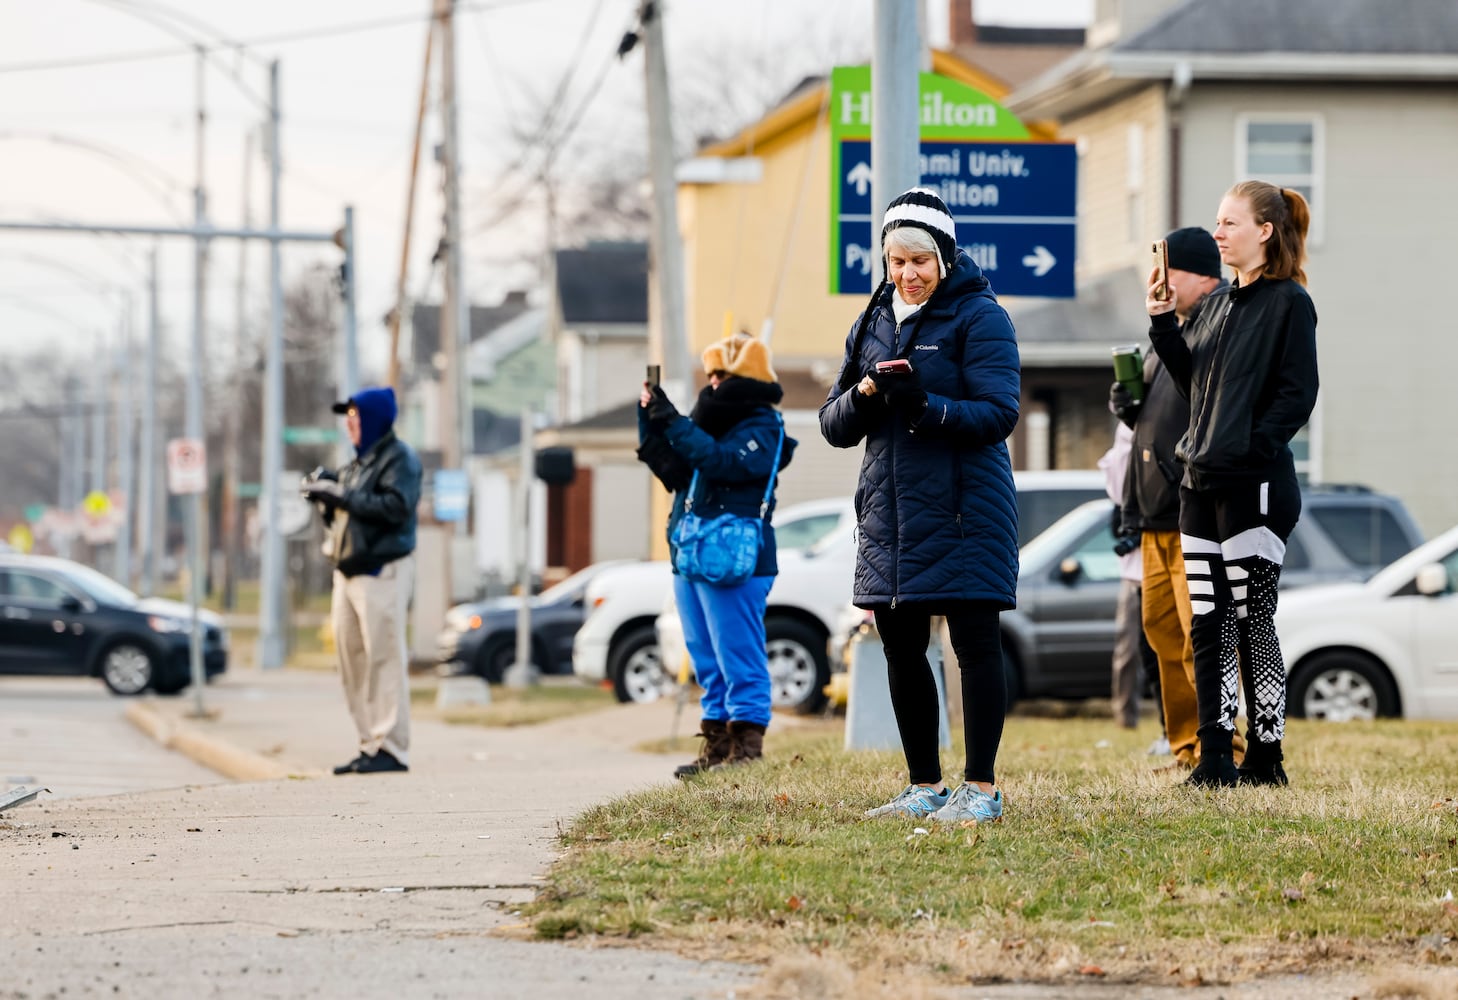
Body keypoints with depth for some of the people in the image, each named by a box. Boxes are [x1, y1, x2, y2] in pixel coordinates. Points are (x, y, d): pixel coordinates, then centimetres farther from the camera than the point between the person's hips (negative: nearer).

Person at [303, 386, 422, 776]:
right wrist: (327, 492, 3)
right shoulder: (358, 462, 22)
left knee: (384, 660, -11)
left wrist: (342, 495, -19)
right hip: (348, 572, 9)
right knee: (352, 661, 7)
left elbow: (395, 507, -20)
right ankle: (370, 744, 11)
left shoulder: (399, 459, -5)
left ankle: (392, 748, -12)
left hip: (382, 571, -9)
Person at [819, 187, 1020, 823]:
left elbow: (998, 413, -13)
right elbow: (834, 426, 11)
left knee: (975, 644, -4)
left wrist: (925, 406, -27)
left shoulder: (979, 317, -4)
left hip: (964, 508, -7)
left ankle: (981, 788, -1)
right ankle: (925, 787, 19)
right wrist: (863, 394, -10)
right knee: (900, 649, 10)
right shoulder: (871, 324, 14)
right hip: (888, 511, 7)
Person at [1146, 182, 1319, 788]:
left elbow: (1297, 395, -12)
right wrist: (1162, 323, 7)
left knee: (1253, 622, -3)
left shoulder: (1289, 303, -7)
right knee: (1207, 624, 6)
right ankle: (1214, 758, 10)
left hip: (1257, 487, -8)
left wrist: (1251, 449, -19)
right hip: (1202, 484, 8)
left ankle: (1265, 757, 4)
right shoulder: (1217, 305, 16)